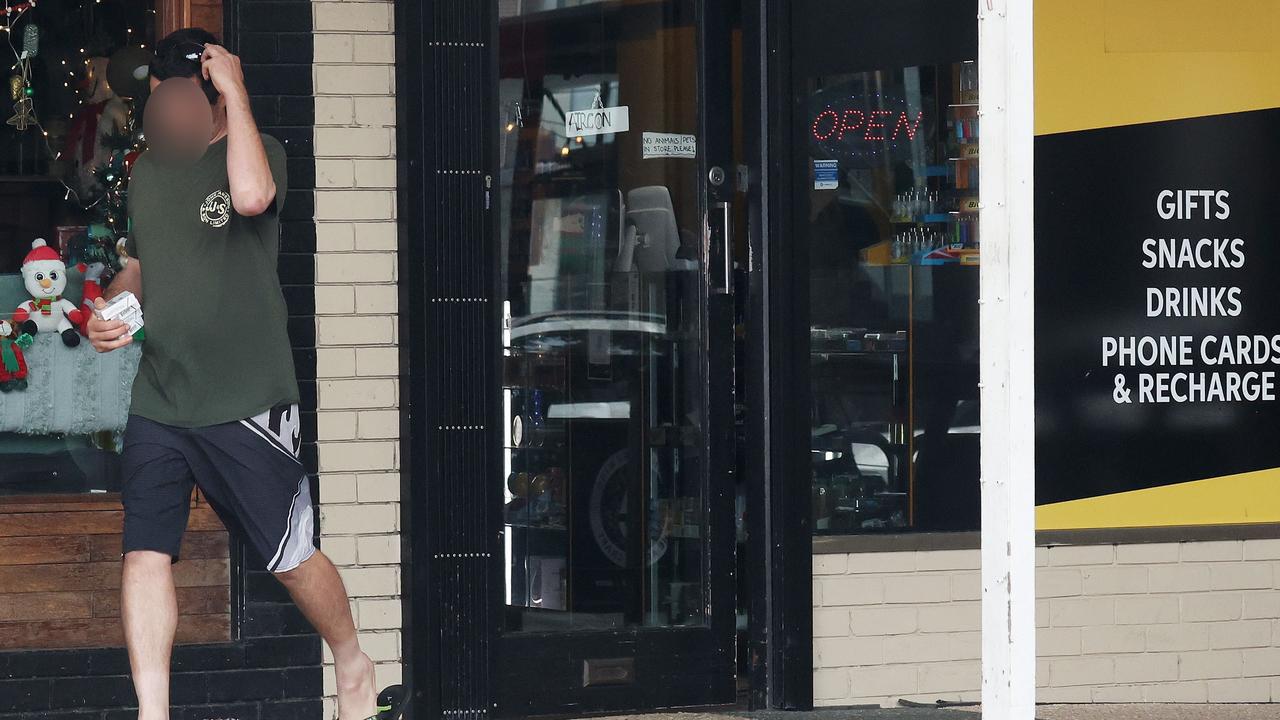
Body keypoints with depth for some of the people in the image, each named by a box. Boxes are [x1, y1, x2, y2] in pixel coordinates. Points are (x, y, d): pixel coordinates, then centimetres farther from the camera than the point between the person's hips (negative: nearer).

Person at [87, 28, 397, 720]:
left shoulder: (257, 151, -5)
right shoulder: (147, 171, 13)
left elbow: (251, 195, -30)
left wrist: (236, 93, -22)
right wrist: (109, 311, 4)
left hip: (245, 402, -5)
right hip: (157, 400, 5)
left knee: (291, 557, 3)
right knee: (144, 554, -7)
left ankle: (353, 664, 28)